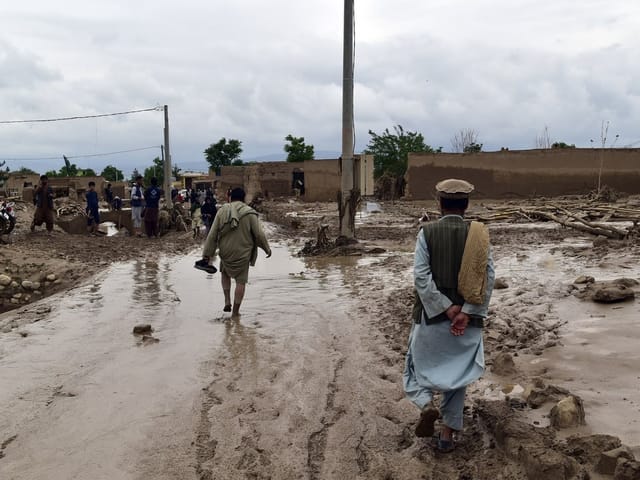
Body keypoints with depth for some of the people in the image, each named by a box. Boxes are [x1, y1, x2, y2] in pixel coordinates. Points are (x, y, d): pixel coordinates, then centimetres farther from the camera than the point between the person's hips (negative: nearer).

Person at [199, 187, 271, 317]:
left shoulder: (222, 211, -2)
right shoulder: (249, 213, -9)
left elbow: (212, 235, -3)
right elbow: (259, 234, -9)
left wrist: (207, 254, 2)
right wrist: (267, 249, 7)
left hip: (225, 252, 3)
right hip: (242, 253, -2)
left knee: (225, 273, 28)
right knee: (241, 281, 8)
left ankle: (227, 301, 19)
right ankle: (235, 311, 10)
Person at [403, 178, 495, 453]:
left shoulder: (427, 233, -7)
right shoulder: (478, 235, -1)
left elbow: (421, 276, -15)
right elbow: (488, 277, -10)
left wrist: (447, 308, -12)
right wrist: (466, 313, -14)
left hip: (432, 317, -2)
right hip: (467, 319, 2)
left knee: (419, 365, 18)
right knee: (457, 374, 15)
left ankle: (426, 404, -8)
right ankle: (447, 434, 18)